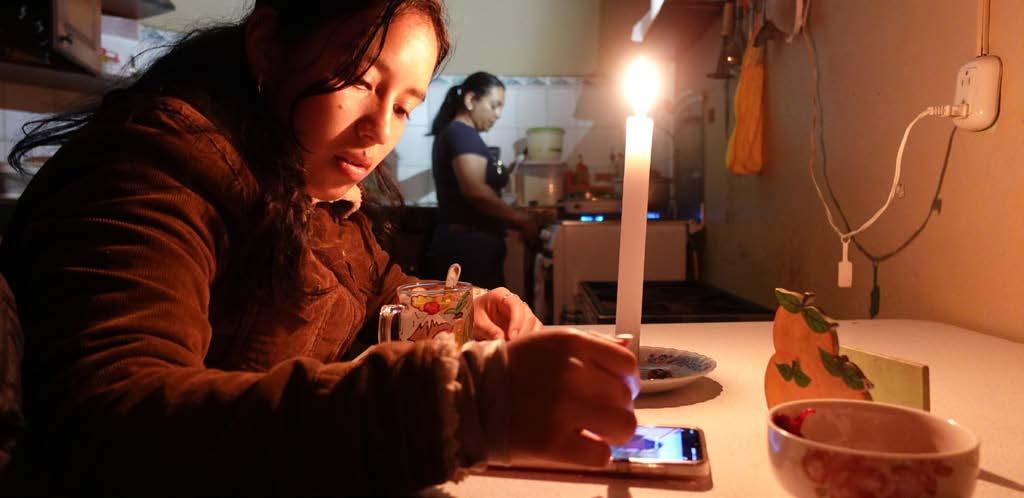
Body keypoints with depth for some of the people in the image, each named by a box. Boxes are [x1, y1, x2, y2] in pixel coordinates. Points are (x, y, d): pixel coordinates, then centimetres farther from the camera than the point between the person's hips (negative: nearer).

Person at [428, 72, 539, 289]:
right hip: (468, 247, -11)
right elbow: (475, 191, -27)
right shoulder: (463, 135, -13)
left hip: (463, 244, 11)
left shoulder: (452, 133, 19)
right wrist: (520, 219, -19)